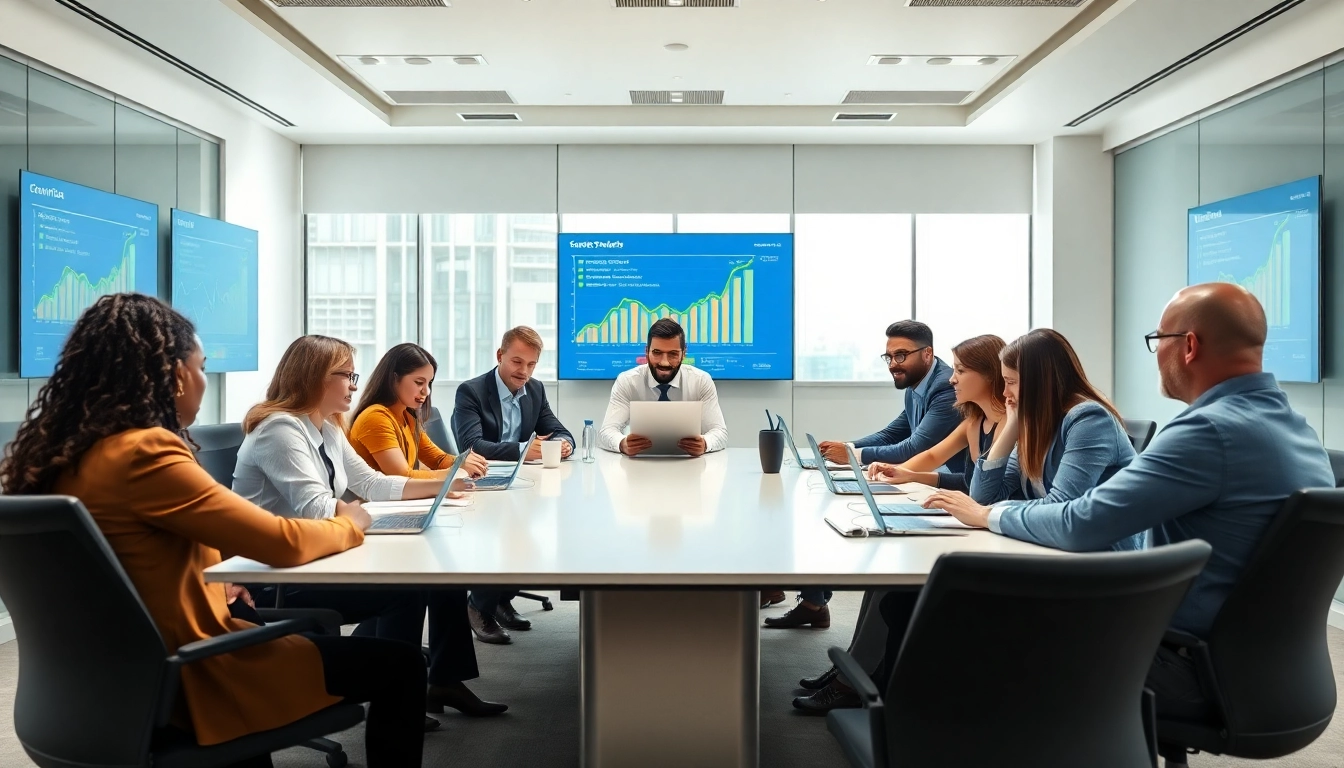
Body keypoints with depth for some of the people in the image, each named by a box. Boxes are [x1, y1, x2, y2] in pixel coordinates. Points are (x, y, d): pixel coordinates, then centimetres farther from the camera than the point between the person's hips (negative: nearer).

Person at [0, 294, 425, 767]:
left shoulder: (58, 451, 1)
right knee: (399, 666, -1)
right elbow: (282, 543, -20)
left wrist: (216, 584, 8)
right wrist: (351, 523, -2)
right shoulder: (143, 452, -24)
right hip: (182, 682, -9)